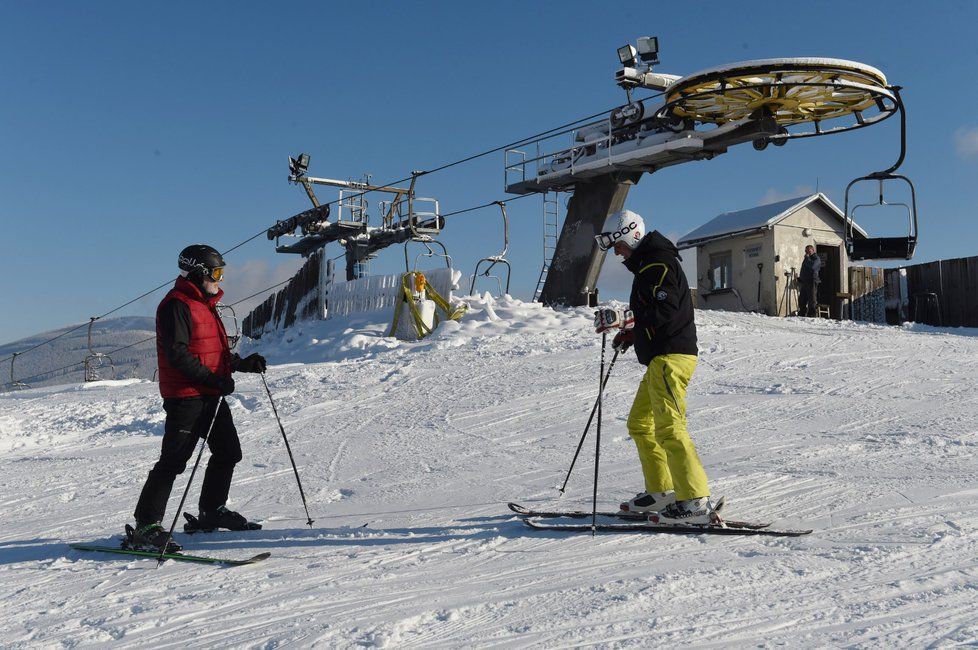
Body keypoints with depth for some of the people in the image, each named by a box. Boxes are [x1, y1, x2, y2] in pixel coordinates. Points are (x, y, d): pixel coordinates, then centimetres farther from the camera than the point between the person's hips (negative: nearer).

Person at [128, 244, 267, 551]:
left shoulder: (205, 304, 20)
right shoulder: (176, 305, -11)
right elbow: (177, 354, -20)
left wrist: (243, 363, 13)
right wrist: (214, 379, -22)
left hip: (210, 395, 10)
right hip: (185, 396, -10)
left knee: (228, 451, 14)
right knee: (174, 460, -9)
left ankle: (212, 511, 30)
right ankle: (146, 525, -3)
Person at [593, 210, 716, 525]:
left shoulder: (658, 264, -12)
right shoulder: (648, 264, 22)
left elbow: (665, 312, -24)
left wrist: (622, 317, -27)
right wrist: (631, 333, 16)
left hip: (670, 357, -11)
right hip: (661, 358, 11)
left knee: (668, 428, -15)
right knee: (639, 423, 15)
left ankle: (696, 502, -16)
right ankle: (661, 492, 20)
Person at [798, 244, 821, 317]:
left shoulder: (816, 259, -4)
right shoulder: (806, 259, 23)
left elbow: (812, 266, -24)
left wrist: (807, 258, -12)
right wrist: (800, 278, 21)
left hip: (812, 282, -9)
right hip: (804, 282, 9)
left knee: (812, 301, -9)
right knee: (802, 301, 11)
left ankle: (812, 316, -9)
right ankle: (801, 315, 17)